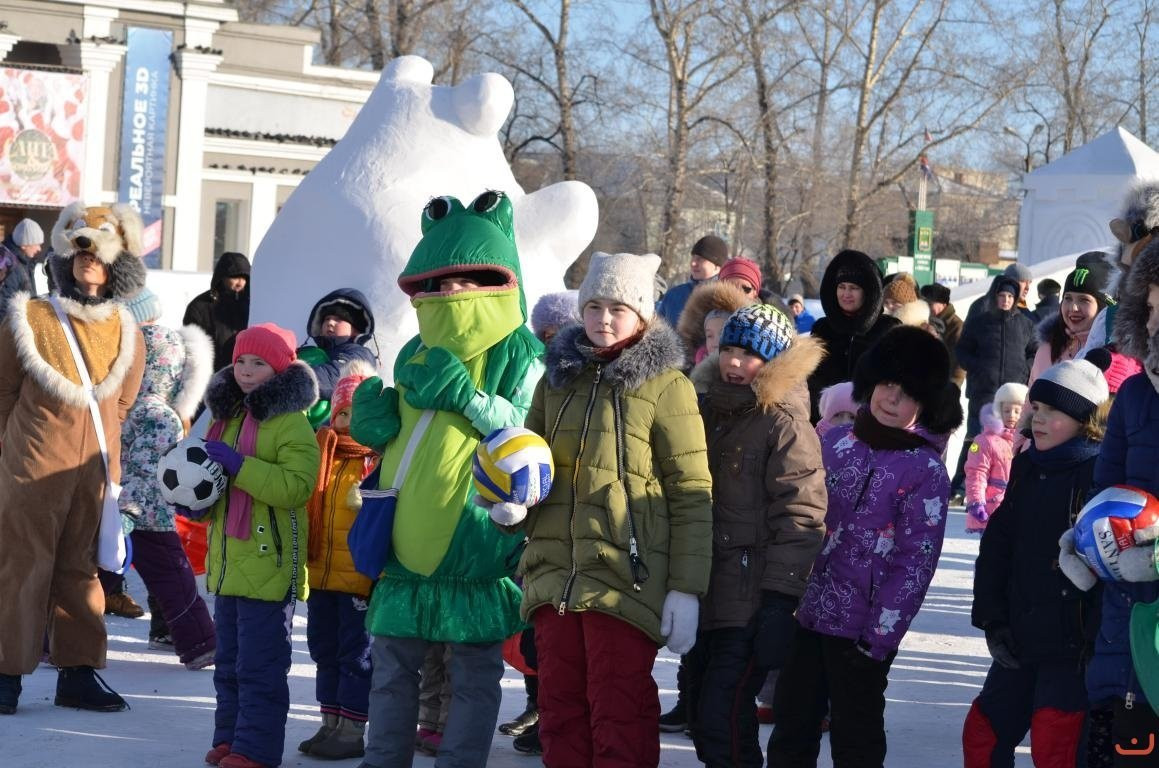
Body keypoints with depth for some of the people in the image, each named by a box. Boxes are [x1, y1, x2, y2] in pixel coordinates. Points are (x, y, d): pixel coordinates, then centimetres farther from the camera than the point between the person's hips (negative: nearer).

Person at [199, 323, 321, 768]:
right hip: (229, 562, 8)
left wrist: (240, 466, -26)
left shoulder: (292, 423, -11)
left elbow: (297, 486, -23)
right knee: (228, 661, 16)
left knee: (260, 665, -4)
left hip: (269, 564, -8)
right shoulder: (226, 416, 14)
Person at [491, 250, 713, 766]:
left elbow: (691, 493, -4)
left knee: (619, 715, -3)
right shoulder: (558, 378, 14)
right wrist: (509, 505, 1)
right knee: (561, 708, 9)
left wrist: (686, 588, -10)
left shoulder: (664, 385, -1)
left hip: (624, 578, -5)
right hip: (555, 574, 5)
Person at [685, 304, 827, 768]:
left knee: (723, 716, -13)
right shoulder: (708, 412, 13)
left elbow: (799, 520, -15)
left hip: (751, 602, -8)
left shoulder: (785, 424, -9)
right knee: (702, 714, 12)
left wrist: (780, 602, -20)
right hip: (705, 594, 8)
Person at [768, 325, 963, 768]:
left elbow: (915, 564, -11)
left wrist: (878, 637, -16)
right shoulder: (835, 442, 7)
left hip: (862, 628, -5)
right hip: (805, 613, 5)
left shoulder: (926, 471, -8)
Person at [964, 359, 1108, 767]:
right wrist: (992, 620, 5)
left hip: (1073, 644, -8)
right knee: (982, 733, 14)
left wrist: (1095, 638, -18)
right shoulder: (1027, 468, 12)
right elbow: (996, 546, 14)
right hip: (1021, 639, 8)